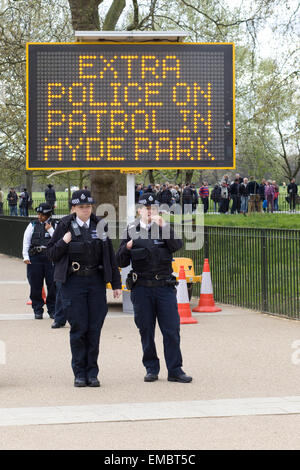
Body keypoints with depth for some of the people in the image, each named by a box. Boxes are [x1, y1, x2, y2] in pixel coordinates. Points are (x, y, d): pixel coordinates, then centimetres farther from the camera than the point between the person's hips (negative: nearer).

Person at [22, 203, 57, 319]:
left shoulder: (54, 225, 6)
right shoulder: (33, 225, 10)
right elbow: (26, 241, 7)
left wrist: (50, 230, -10)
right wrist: (26, 256, -1)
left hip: (50, 258, -1)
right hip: (34, 258, 1)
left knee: (52, 285, 0)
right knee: (35, 286, 2)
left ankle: (52, 310, 12)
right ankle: (38, 310, 11)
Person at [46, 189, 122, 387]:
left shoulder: (100, 225, 7)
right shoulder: (65, 225, 1)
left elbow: (110, 255, 11)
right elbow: (51, 254, 5)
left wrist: (116, 283, 11)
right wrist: (63, 242, -14)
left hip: (96, 281, 2)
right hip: (73, 282, -2)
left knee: (94, 328, 2)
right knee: (78, 328, -2)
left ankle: (92, 373, 10)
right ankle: (80, 373, 8)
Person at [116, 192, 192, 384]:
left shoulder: (165, 229, 7)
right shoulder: (131, 231, 8)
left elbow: (177, 245, -13)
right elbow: (122, 262, 8)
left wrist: (164, 226, -19)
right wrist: (127, 248, -12)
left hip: (165, 286, -1)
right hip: (141, 287, 1)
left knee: (172, 329, -3)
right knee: (146, 330, 6)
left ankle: (175, 370, 2)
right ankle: (151, 369, 17)